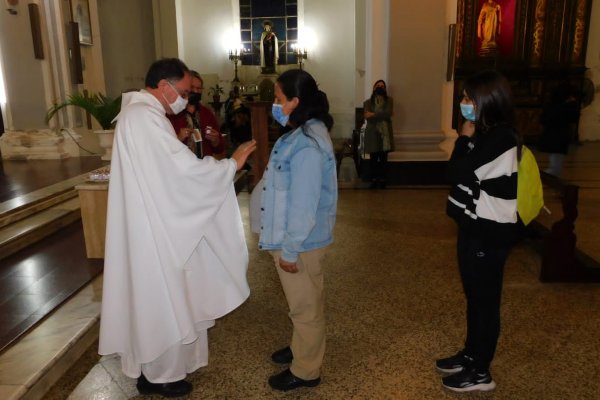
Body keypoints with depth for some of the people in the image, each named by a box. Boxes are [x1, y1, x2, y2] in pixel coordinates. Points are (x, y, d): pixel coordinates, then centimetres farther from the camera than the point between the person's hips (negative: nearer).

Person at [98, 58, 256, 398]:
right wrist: (232, 164, -16)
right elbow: (186, 168, -26)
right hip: (154, 227, -11)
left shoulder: (139, 112, 12)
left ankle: (152, 364, 37)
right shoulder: (145, 116, -22)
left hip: (152, 222, 11)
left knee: (157, 296, 21)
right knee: (161, 298, 5)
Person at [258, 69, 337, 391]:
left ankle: (306, 371, 27)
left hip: (301, 242, -10)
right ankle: (300, 349, 45)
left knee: (305, 307, 8)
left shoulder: (307, 145, -26)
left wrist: (290, 249, -19)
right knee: (300, 304, 25)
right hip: (294, 238, 10)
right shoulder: (302, 133, 8)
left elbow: (304, 205, -26)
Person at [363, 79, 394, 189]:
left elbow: (388, 113, -8)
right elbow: (367, 116, -6)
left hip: (385, 132, 0)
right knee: (373, 158, -1)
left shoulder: (389, 100, 10)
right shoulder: (368, 102, 9)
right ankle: (374, 179, 7)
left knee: (383, 158, 0)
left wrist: (373, 114, -11)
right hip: (372, 133, 0)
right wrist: (382, 115, -11)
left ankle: (382, 179, 8)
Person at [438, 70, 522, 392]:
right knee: (474, 295, 20)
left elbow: (458, 174, -22)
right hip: (476, 226, 10)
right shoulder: (488, 133, 10)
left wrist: (465, 135, -14)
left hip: (489, 232, -10)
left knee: (484, 300, 4)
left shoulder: (500, 138, -21)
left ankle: (480, 372, 20)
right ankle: (471, 354, 37)